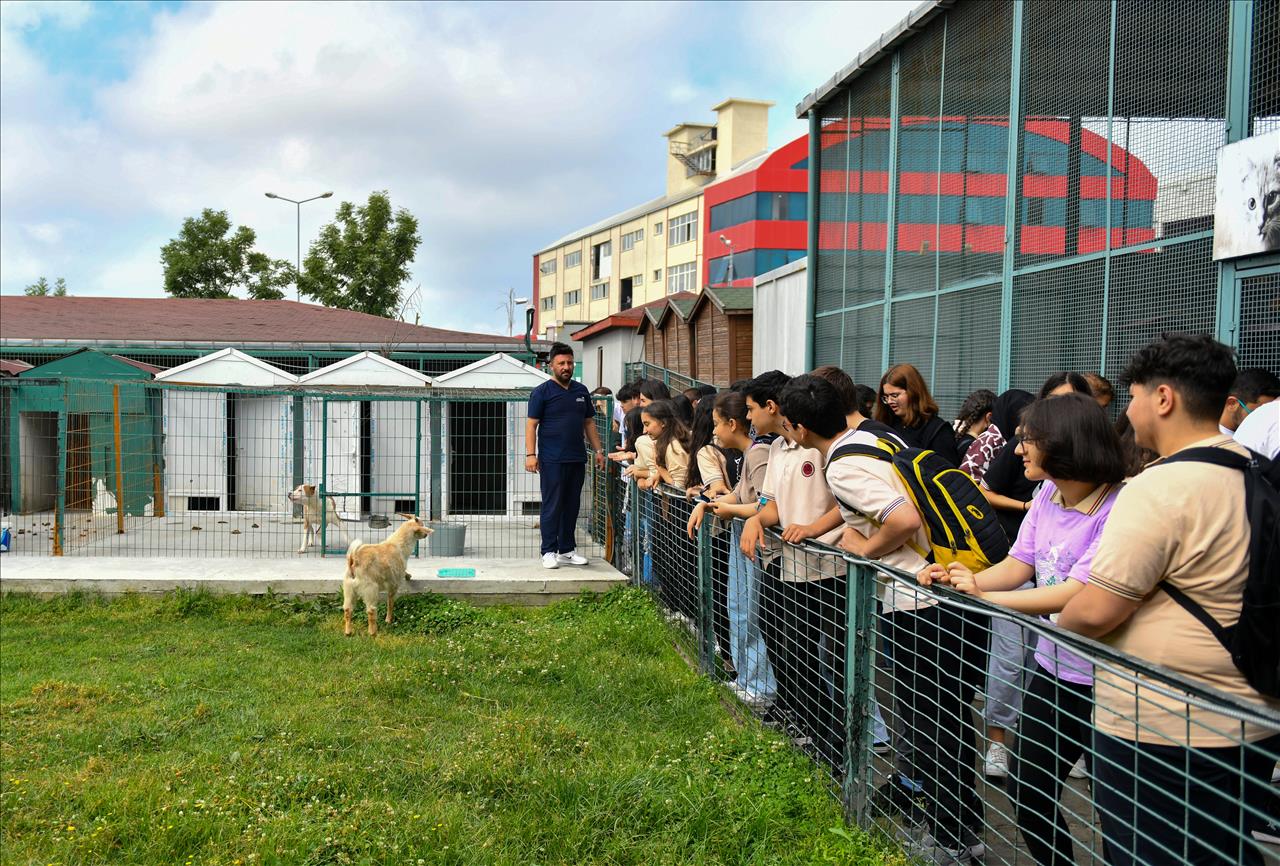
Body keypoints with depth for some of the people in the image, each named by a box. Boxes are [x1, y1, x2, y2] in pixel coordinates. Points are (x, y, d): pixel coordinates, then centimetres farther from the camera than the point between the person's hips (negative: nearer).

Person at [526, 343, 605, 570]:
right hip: (552, 460, -5)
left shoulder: (581, 391, 14)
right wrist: (530, 454, -14)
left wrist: (598, 450, 12)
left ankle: (567, 550, 19)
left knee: (572, 506, 10)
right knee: (552, 506, -3)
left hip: (577, 458, 5)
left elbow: (589, 423, 19)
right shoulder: (542, 392, -2)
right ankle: (549, 551, 2)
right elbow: (531, 425, -6)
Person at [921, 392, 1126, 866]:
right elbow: (1016, 566, 2)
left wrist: (983, 596, -25)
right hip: (1051, 669, 8)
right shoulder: (1048, 495, 2)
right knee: (1026, 793, 17)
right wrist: (961, 579, -15)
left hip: (1099, 683, -8)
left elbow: (1074, 595, -27)